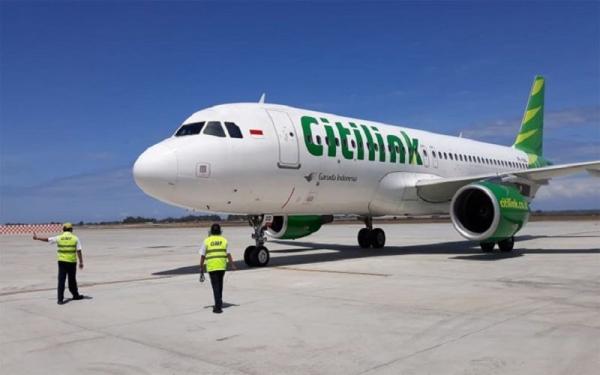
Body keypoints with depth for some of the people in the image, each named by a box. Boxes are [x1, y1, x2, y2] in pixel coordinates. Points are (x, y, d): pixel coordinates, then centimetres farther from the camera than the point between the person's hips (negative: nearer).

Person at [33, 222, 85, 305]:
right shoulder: (75, 238, -1)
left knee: (61, 280, 2)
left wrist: (37, 238, 29)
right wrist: (81, 262, 1)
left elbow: (47, 239, 13)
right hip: (72, 261, -1)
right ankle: (75, 295, 27)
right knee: (72, 280, 13)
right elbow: (79, 251, -4)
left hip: (62, 261, 1)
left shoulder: (59, 238, 2)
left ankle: (60, 299, -3)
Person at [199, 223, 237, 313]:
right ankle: (219, 303, 29)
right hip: (222, 266, 2)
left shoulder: (207, 241, 0)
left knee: (215, 286, -1)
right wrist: (232, 265, 3)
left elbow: (202, 255, -1)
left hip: (211, 266, -2)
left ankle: (218, 306, -8)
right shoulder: (224, 240, 5)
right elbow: (228, 254, -2)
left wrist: (201, 268, 5)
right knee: (220, 284, 19)